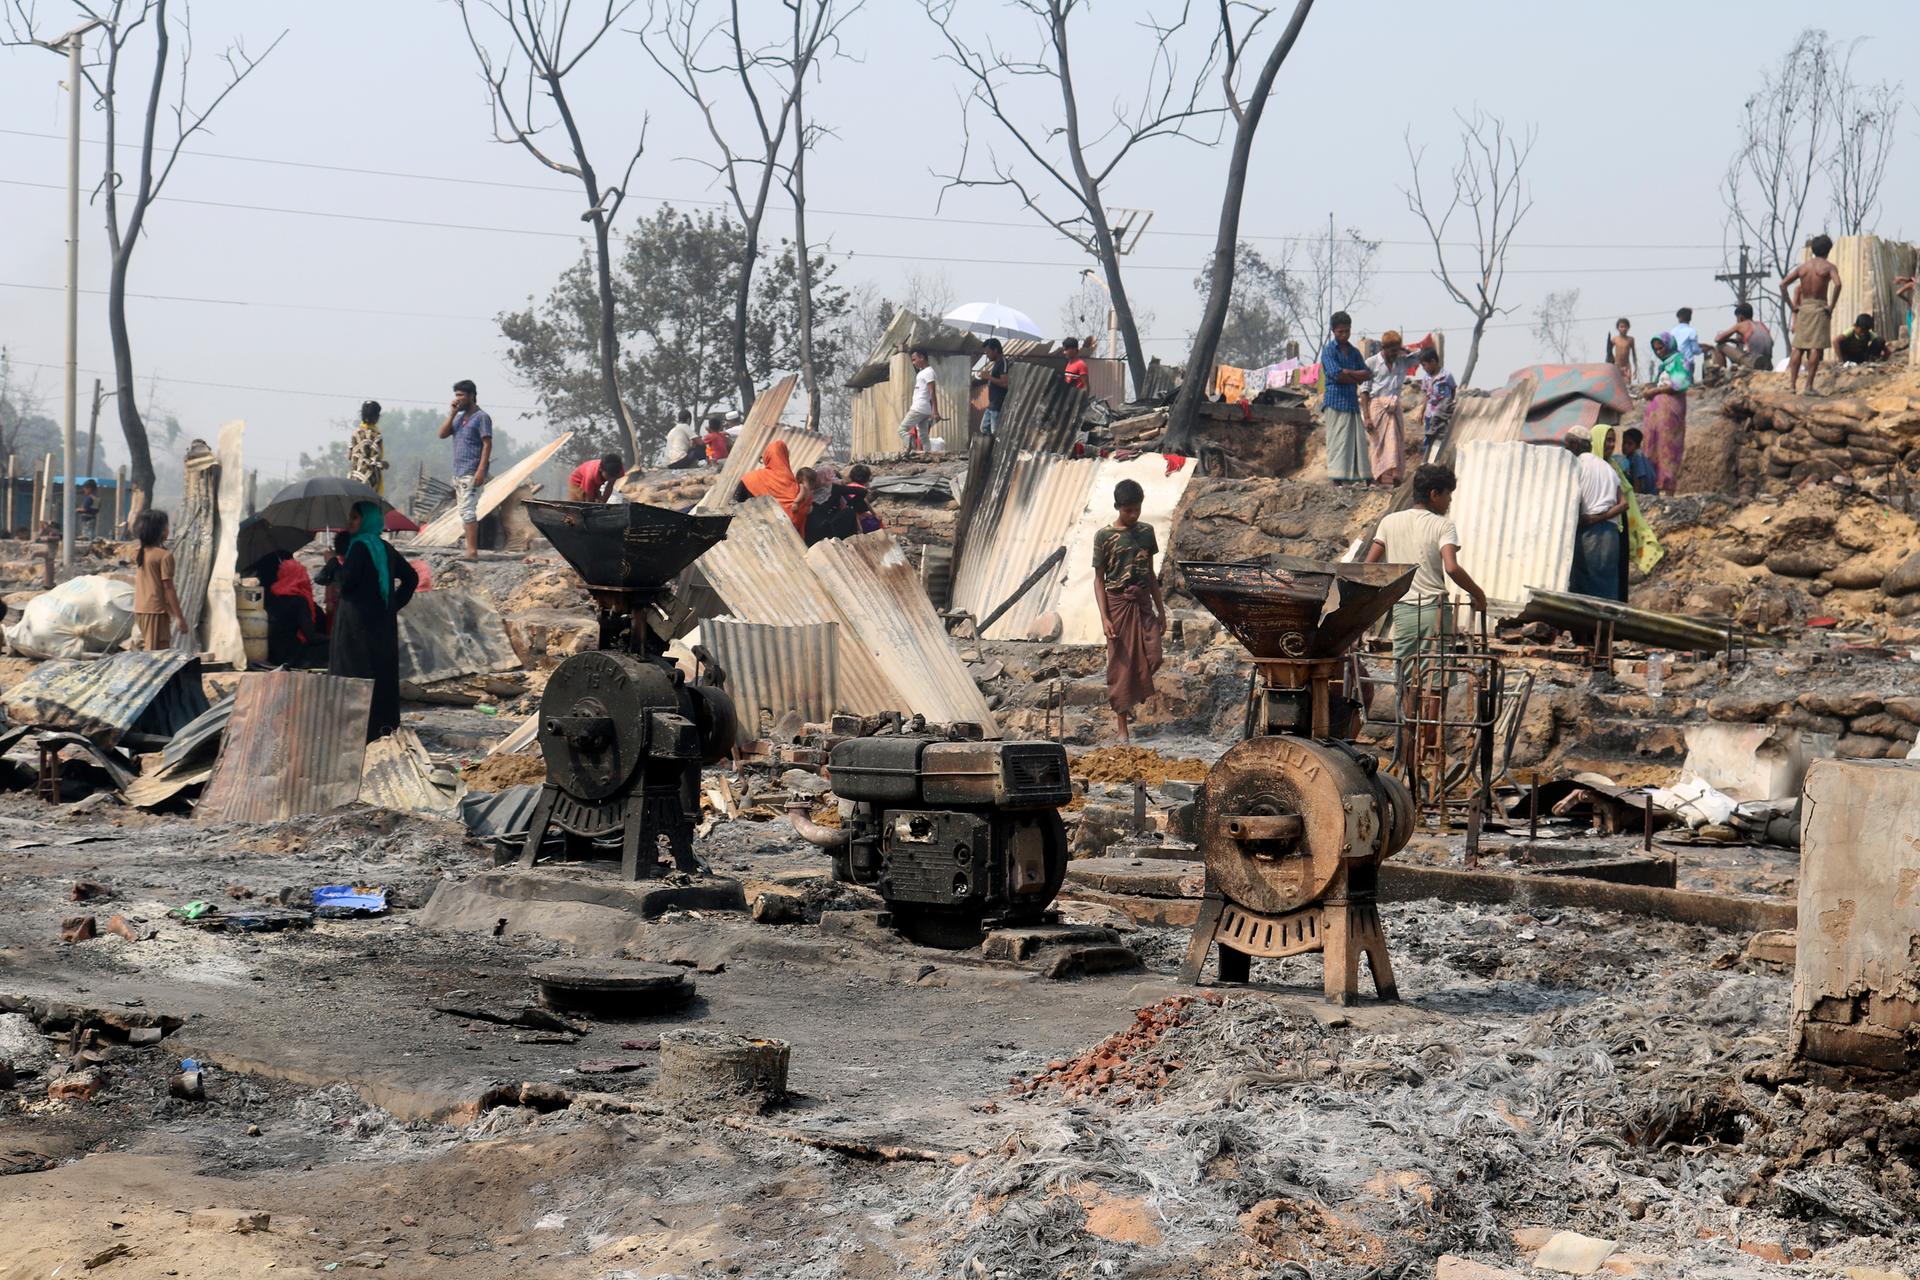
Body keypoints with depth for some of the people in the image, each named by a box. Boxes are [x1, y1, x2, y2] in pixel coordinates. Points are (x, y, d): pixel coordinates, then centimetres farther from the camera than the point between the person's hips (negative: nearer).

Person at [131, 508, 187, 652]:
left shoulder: (138, 553, 9)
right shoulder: (164, 555, -13)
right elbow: (168, 588, -15)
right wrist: (179, 616, -12)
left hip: (139, 609, 8)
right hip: (156, 610, -8)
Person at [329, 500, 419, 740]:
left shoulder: (360, 547, -12)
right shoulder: (384, 548, 13)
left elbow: (347, 581, -20)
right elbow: (411, 577, 16)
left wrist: (335, 562, -3)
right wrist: (395, 603, 13)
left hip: (357, 621, -8)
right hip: (383, 622, 8)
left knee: (354, 670, -5)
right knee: (383, 668, 12)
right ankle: (385, 721, 15)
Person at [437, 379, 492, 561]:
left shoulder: (481, 417, -6)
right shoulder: (459, 417, 18)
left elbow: (487, 444, -12)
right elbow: (442, 434, 9)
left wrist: (481, 470, -21)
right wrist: (452, 413, 1)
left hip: (471, 473, -9)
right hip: (459, 472, 9)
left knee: (468, 510, -15)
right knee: (464, 511, 8)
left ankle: (472, 551, -19)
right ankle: (471, 549, 10)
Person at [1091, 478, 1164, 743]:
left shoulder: (1146, 532, 7)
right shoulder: (1104, 537, -6)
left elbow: (1151, 573, 13)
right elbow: (1099, 579, -5)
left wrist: (1160, 609, 12)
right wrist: (1104, 618, -13)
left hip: (1143, 604, 4)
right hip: (1118, 604, -4)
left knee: (1152, 658, -7)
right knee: (1121, 664, -1)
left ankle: (1126, 702, 20)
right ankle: (1123, 728, 5)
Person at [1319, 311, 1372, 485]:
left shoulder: (1354, 351, 17)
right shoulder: (1328, 350, -1)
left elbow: (1368, 374, 8)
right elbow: (1335, 374, -15)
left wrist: (1347, 374, -8)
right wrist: (1356, 376, -4)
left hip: (1353, 401, 6)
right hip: (1336, 402, -6)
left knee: (1358, 439, 1)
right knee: (1338, 440, -7)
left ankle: (1363, 477, 1)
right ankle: (1337, 478, -8)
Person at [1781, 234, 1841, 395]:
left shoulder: (1803, 266, 9)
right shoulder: (1829, 267, -4)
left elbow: (1783, 284, 3)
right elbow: (1837, 284, -22)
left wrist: (1792, 306, 5)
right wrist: (1831, 306, -13)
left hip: (1803, 309, 4)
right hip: (1820, 309, -4)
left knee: (1798, 348, 8)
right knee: (1816, 348, -4)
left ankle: (1792, 385, 3)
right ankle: (1809, 386, -8)